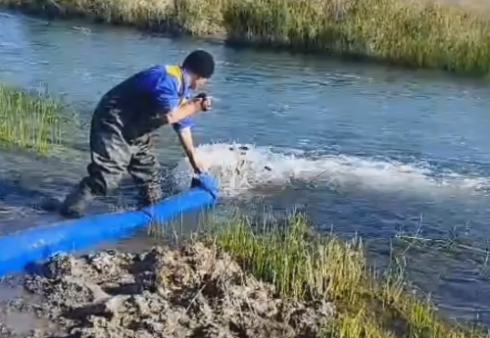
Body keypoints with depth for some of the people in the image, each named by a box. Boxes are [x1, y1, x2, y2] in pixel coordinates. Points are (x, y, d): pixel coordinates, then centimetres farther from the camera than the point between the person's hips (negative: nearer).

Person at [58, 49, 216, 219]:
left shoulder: (182, 86, 7)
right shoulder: (166, 79, -24)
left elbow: (182, 125, 15)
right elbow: (169, 116, -33)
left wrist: (194, 158, 19)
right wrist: (195, 106, -16)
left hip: (136, 130, 10)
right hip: (115, 125, -10)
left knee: (149, 172, 14)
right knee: (106, 175, -16)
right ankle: (68, 214, -9)